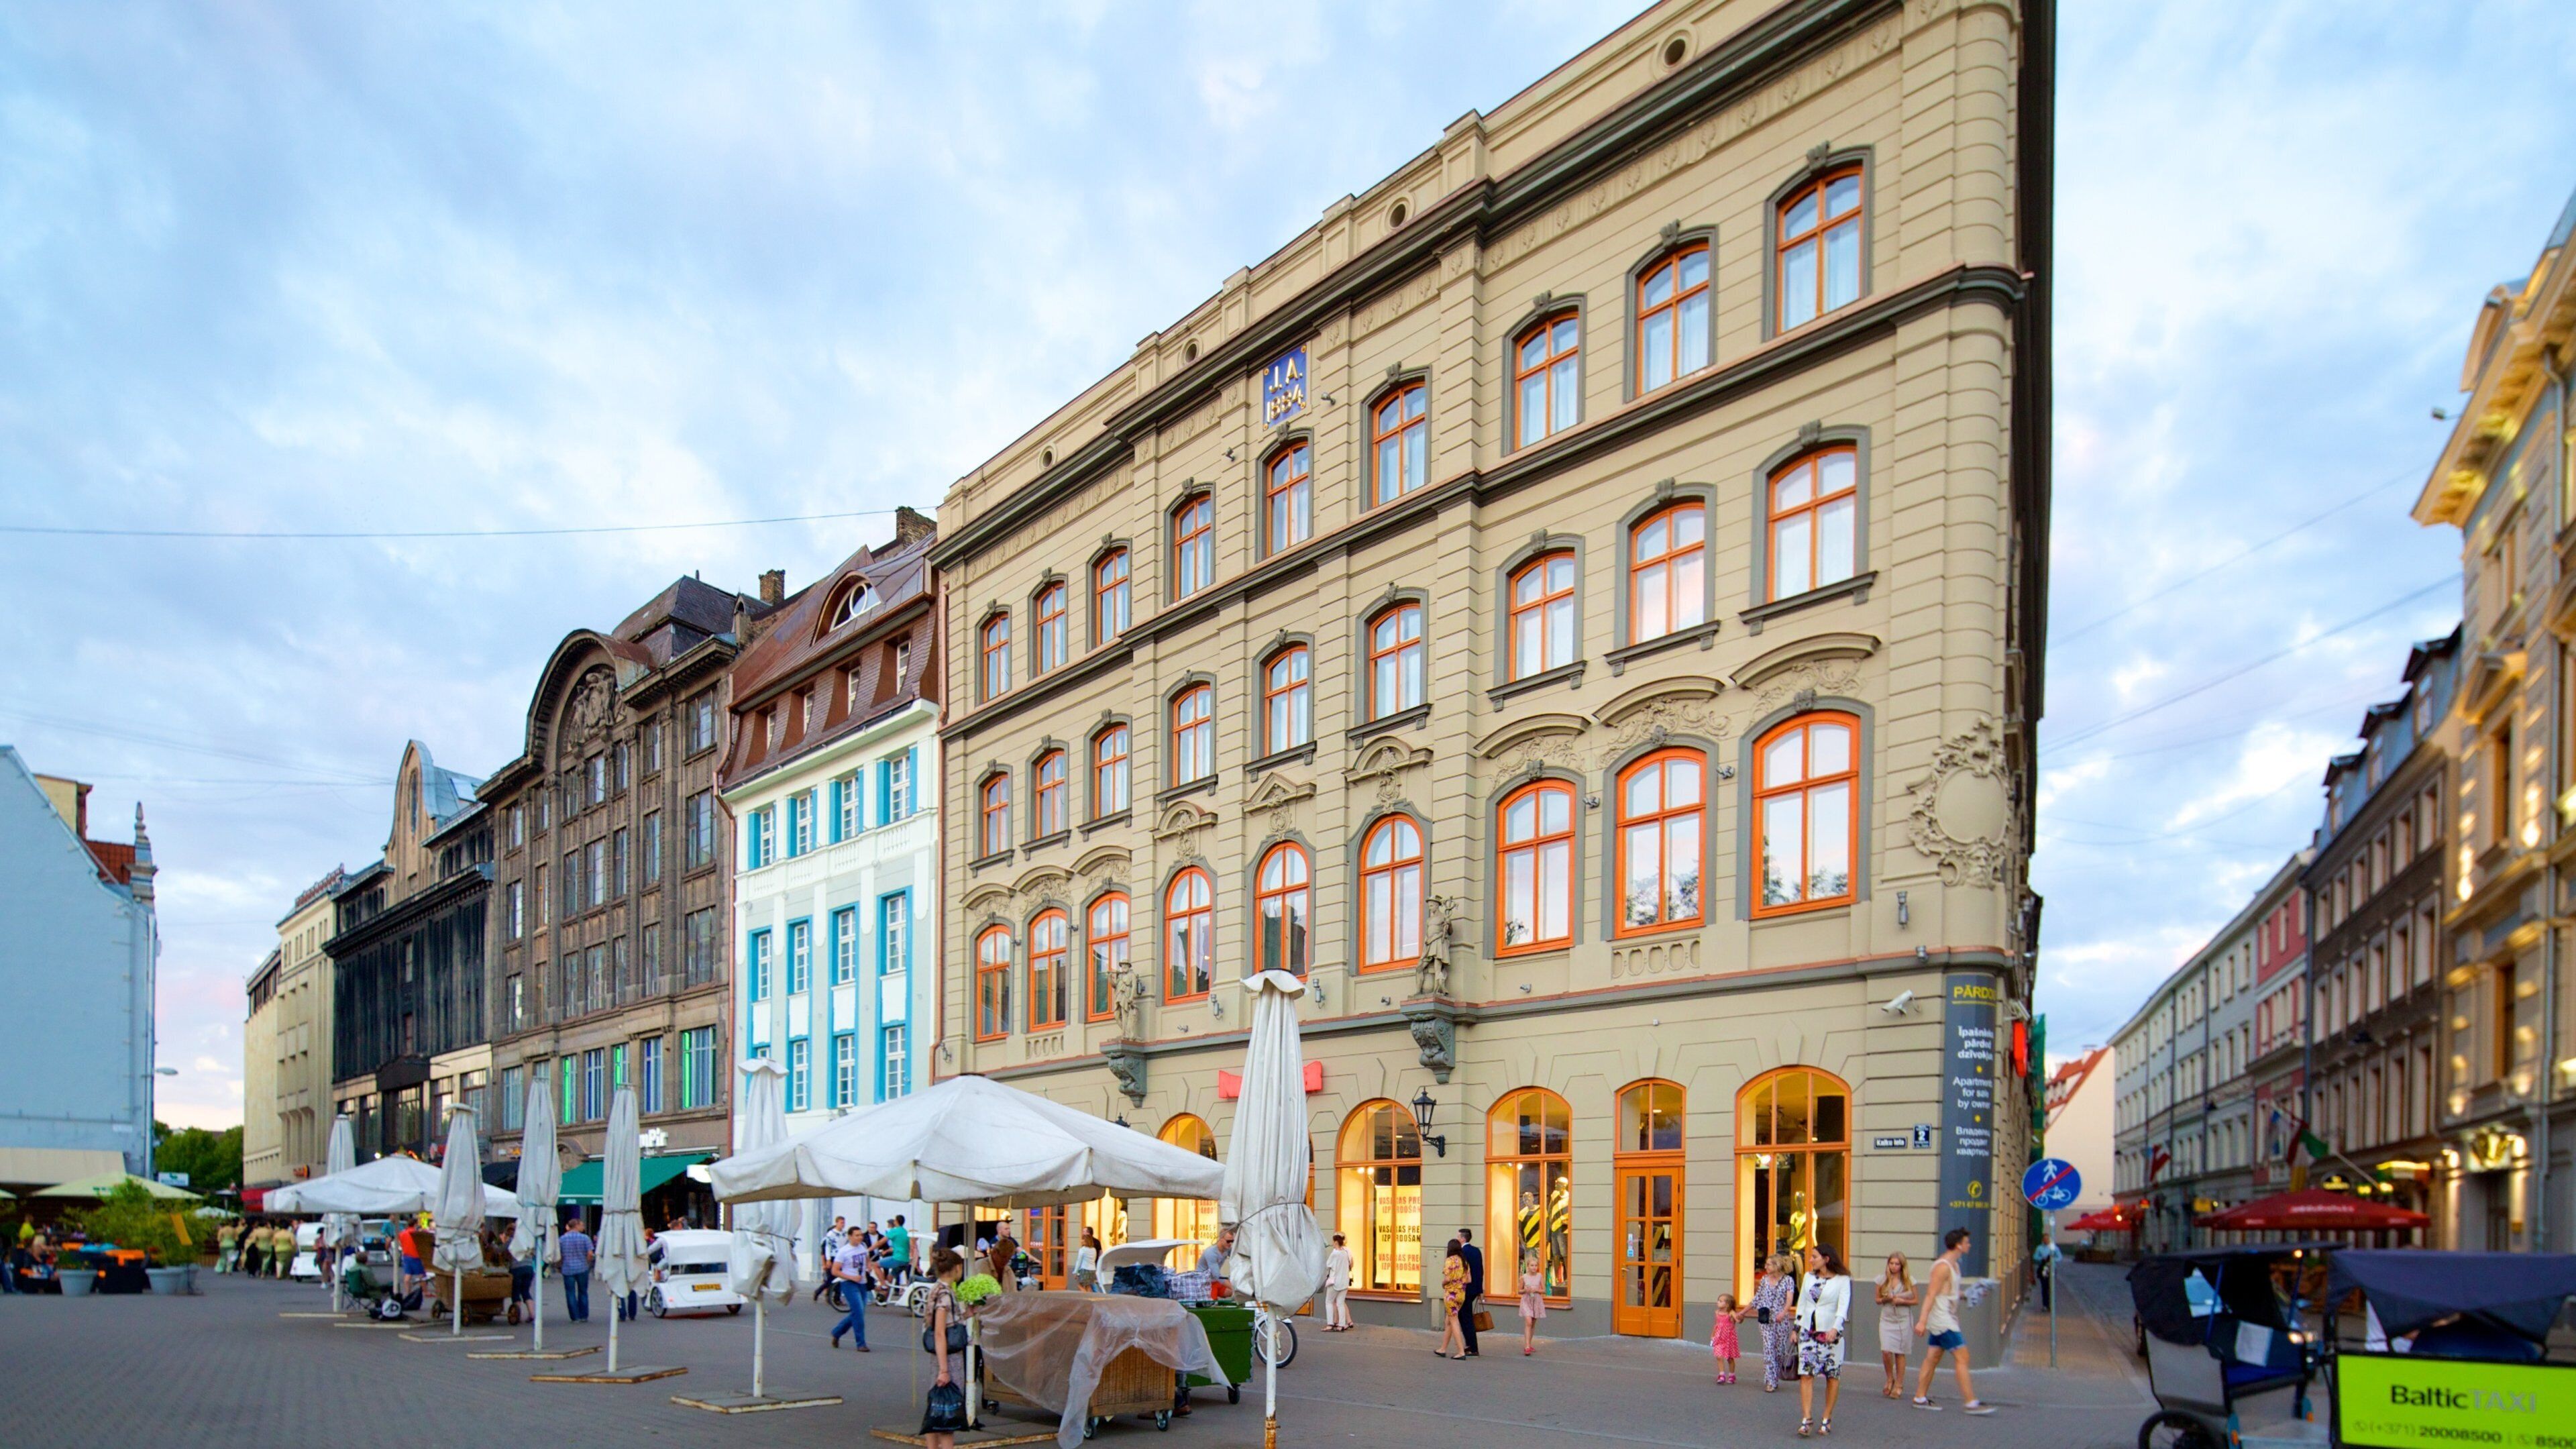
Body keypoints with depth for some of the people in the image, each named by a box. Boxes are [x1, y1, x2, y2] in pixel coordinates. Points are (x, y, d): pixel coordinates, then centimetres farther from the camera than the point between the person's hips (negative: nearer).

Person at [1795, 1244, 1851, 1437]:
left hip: (1831, 1333, -4)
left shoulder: (1842, 1280, -3)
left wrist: (1835, 1328, -28)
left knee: (1832, 1376, 2)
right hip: (1808, 1332, 4)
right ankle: (1806, 1419, -10)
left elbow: (1843, 1306, -14)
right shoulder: (1808, 1277, 12)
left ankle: (1827, 1419, 13)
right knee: (1806, 1374, -7)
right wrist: (1796, 1328, 16)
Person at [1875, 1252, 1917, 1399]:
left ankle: (1899, 1386, 15)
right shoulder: (1882, 1279, 3)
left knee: (1900, 1353, 3)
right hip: (1887, 1319, 1)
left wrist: (1902, 1301, -13)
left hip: (1904, 1320, -1)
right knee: (1886, 1351, -12)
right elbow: (1877, 1300, 10)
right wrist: (1886, 1299, -12)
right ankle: (1890, 1379, 12)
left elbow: (1916, 1300, 4)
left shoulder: (1909, 1280, -1)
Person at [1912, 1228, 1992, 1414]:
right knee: (1962, 1358, -9)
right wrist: (1922, 1320, -27)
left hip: (1946, 1320, 10)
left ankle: (1920, 1398, 15)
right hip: (1943, 1321, -10)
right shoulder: (1942, 1266, -17)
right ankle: (1970, 1402, -8)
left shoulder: (1954, 1265, 15)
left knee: (1932, 1358, 11)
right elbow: (1931, 1295, -22)